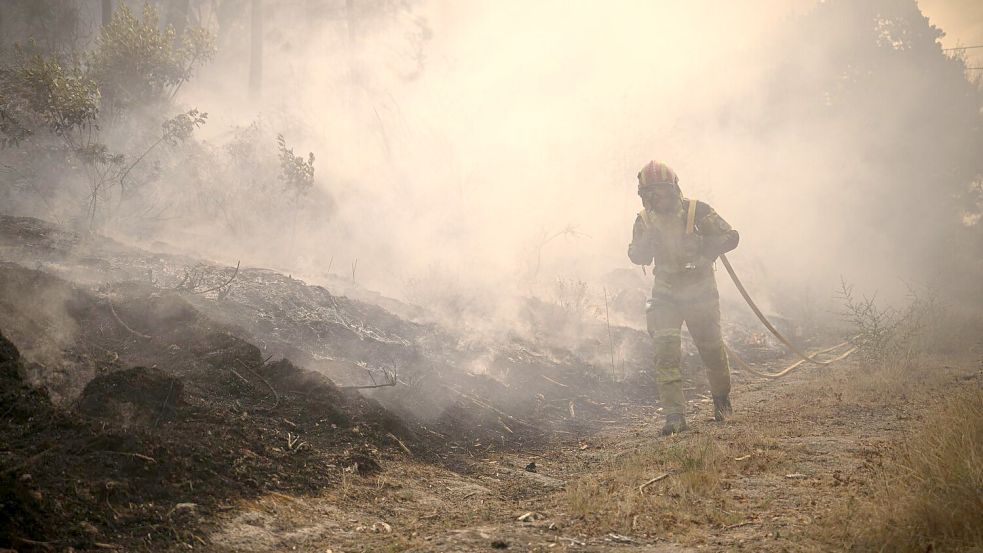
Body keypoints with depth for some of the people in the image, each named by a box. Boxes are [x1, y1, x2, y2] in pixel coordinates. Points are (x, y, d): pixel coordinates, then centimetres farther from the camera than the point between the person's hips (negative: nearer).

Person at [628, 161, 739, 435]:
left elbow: (731, 237, -13)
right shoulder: (644, 220, -1)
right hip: (666, 295, 2)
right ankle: (674, 415, -14)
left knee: (712, 348, 10)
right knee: (666, 350, -14)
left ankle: (722, 398, 37)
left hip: (700, 293, -2)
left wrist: (702, 249, -27)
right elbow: (637, 256, 0)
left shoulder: (696, 211, -12)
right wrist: (646, 243, -21)